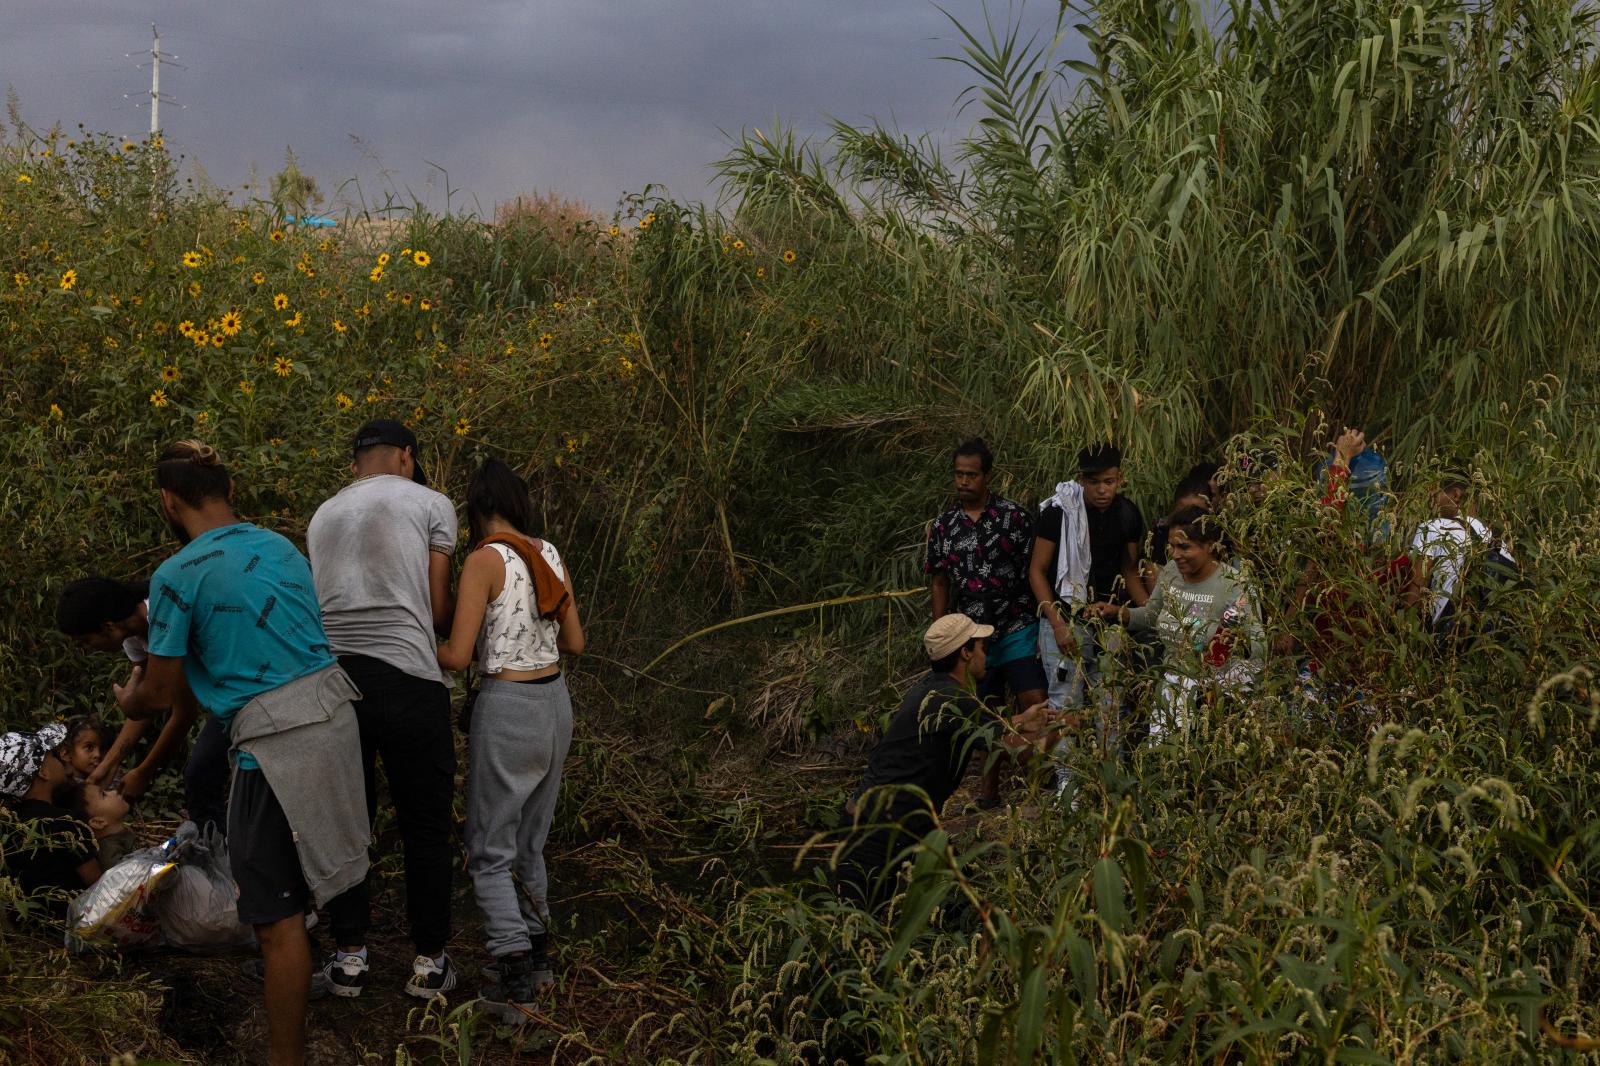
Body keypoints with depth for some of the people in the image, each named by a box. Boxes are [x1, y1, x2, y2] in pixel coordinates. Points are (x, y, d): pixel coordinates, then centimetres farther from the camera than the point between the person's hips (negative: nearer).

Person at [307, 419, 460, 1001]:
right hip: (407, 683, -4)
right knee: (426, 827, 9)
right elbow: (438, 611, 2)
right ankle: (429, 962, 16)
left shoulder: (322, 516, 21)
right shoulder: (430, 504, 5)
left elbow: (329, 602, 19)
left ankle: (348, 958, 22)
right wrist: (467, 627, 23)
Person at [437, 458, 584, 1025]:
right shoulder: (550, 555, 5)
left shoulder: (485, 560, -14)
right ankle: (539, 956, 28)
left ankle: (514, 982, -3)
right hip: (555, 701, 7)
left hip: (507, 707, -7)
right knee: (529, 841, 21)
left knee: (490, 850, 2)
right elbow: (574, 643, 12)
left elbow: (457, 655, -17)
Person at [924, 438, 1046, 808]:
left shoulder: (1014, 517, -3)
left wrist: (1043, 625, -6)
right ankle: (991, 788, 19)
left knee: (1034, 704, -13)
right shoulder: (943, 526, 6)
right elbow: (940, 584, 11)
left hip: (1017, 629, -3)